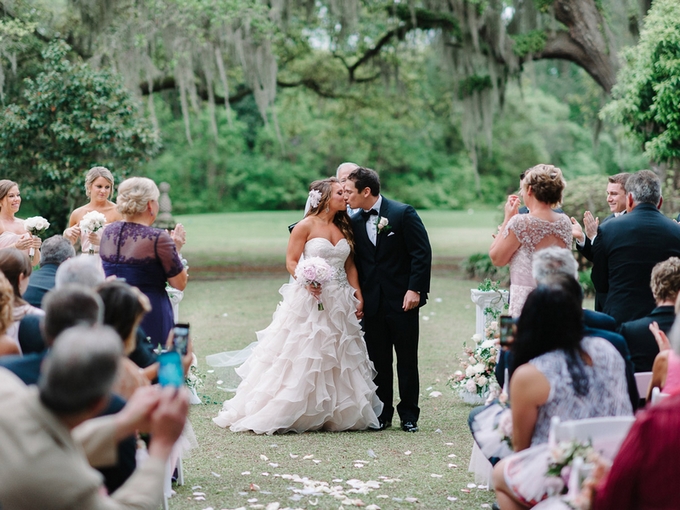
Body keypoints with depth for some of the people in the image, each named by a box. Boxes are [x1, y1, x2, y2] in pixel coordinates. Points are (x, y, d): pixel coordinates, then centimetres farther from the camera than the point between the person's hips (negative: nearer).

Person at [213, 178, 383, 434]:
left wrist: (358, 294, 2)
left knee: (337, 360, 8)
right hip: (309, 299, -6)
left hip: (339, 302, 6)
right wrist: (307, 279, -25)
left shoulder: (344, 227, 11)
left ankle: (337, 414, 16)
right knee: (301, 358, -5)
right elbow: (291, 262, -8)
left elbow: (350, 265, 12)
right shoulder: (306, 226, -6)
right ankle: (280, 414, 3)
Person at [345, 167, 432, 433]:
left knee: (407, 361, 3)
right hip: (372, 302, 4)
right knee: (378, 361, 7)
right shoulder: (355, 222, 7)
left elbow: (422, 252, -8)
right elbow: (356, 262, 11)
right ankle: (382, 414, 17)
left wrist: (415, 289, -15)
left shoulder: (403, 213, -7)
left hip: (402, 300, -4)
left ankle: (409, 415, 13)